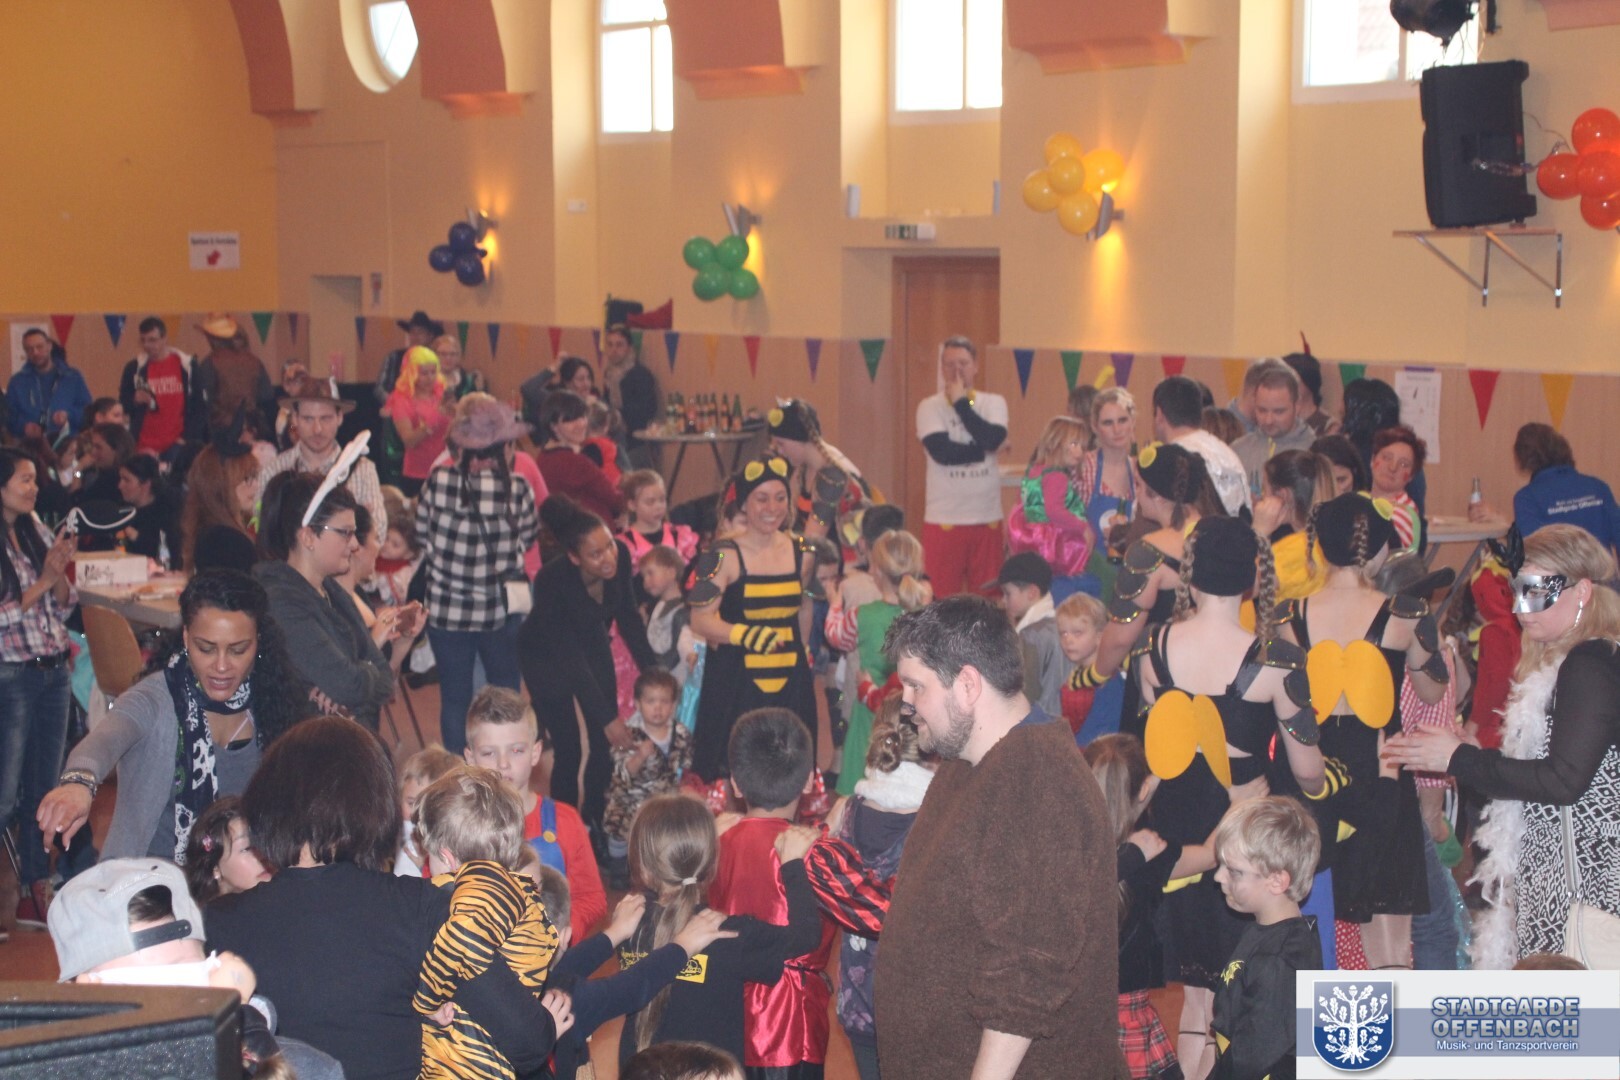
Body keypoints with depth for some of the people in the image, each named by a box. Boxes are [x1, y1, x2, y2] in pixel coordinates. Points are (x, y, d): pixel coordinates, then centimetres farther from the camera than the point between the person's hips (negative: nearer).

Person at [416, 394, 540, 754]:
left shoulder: (439, 482, -14)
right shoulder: (517, 489, -15)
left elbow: (421, 535, 1)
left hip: (446, 609, 0)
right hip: (501, 611, 0)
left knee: (454, 698, 12)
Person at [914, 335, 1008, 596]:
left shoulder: (994, 402, 7)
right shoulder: (929, 407, 0)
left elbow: (993, 438, -14)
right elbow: (942, 451, -16)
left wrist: (961, 402, -8)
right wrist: (983, 449, -8)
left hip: (988, 518, 2)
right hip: (943, 519, -2)